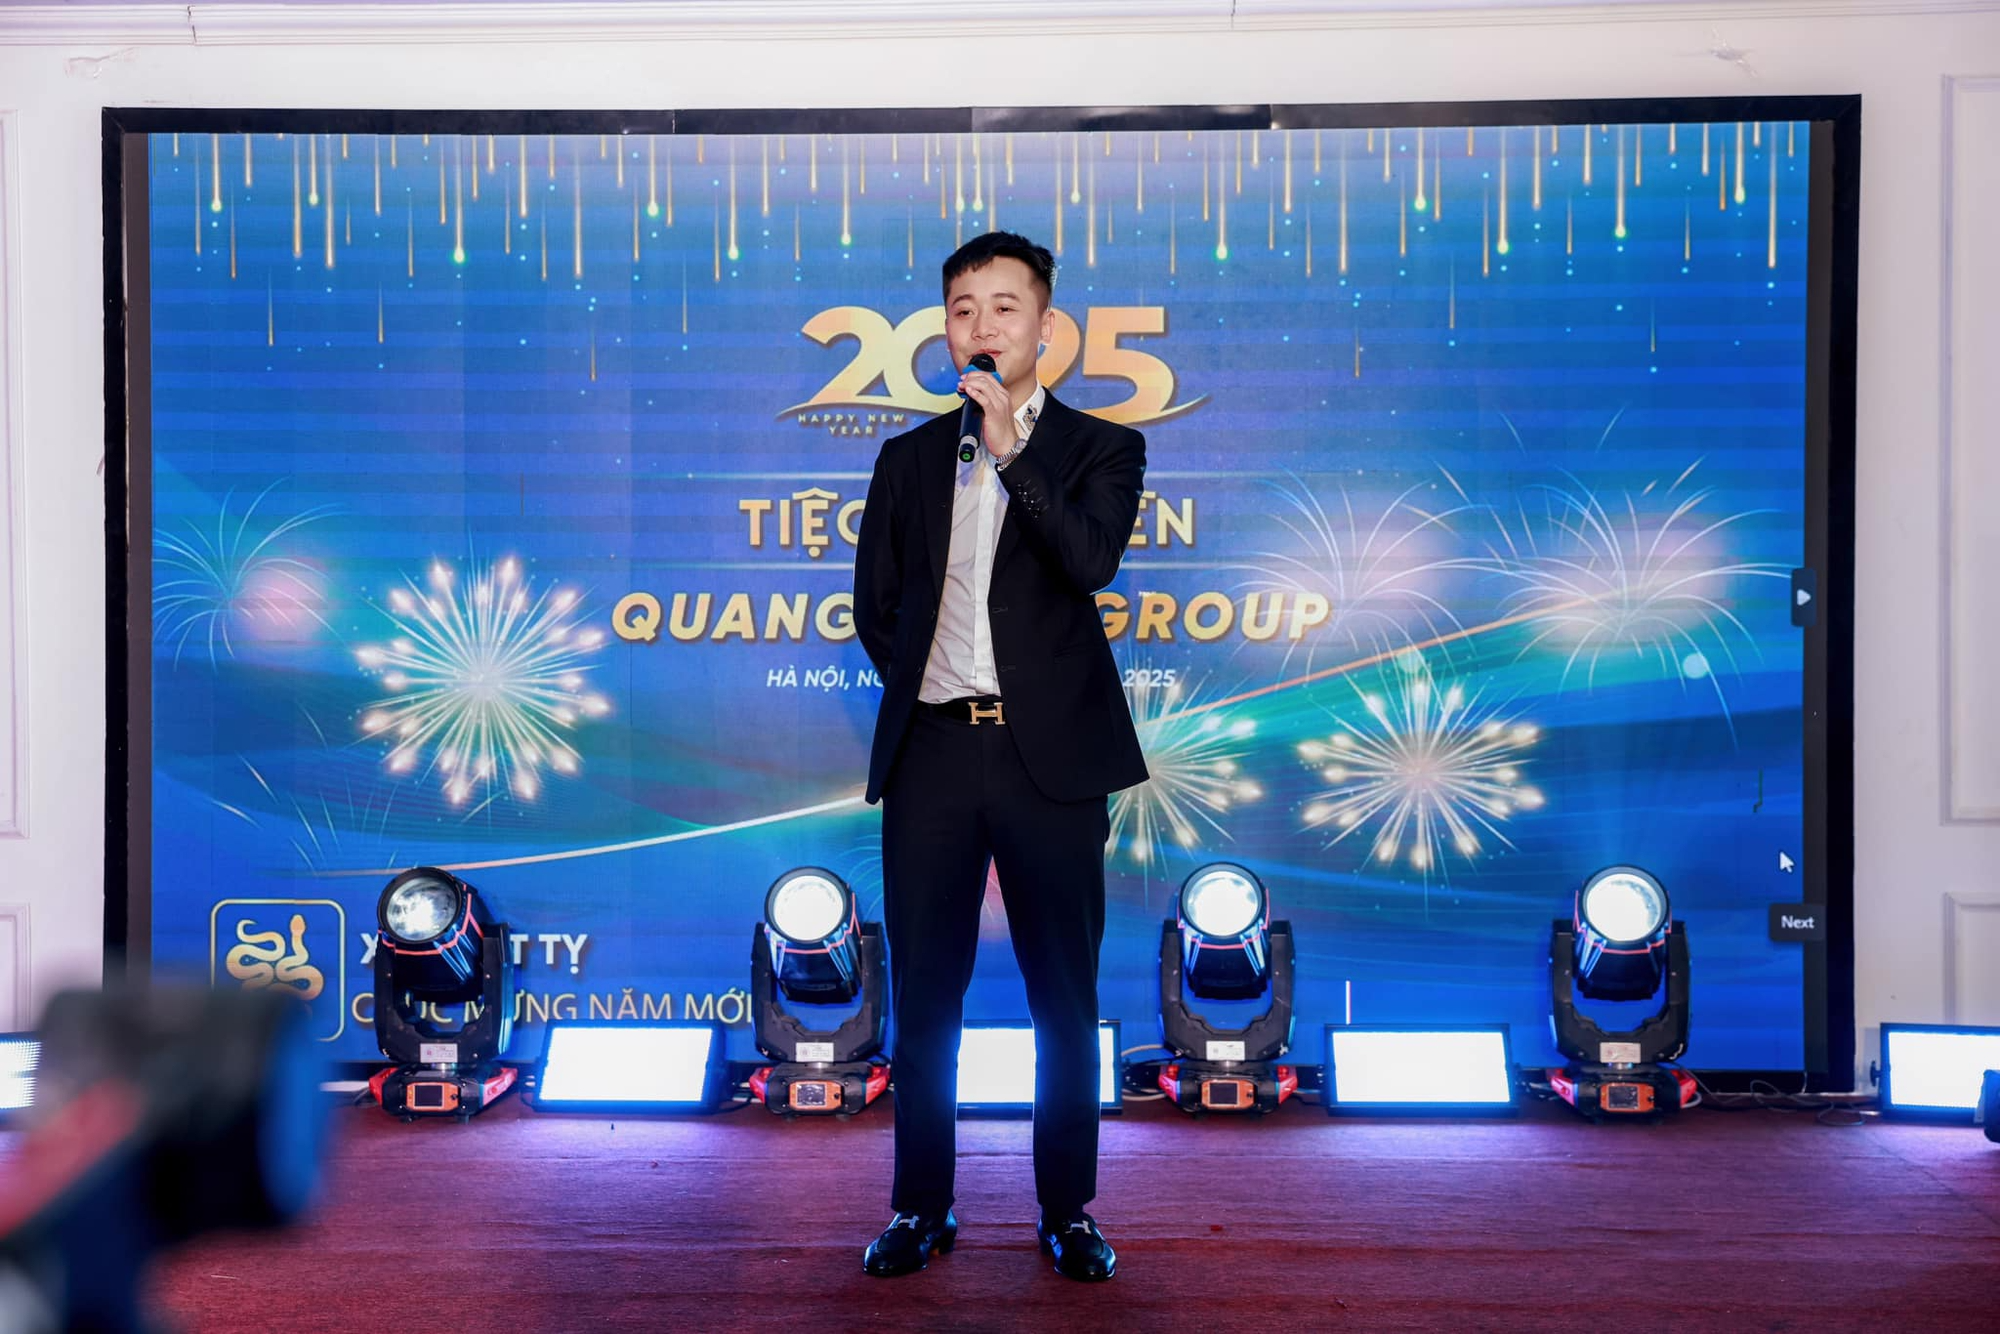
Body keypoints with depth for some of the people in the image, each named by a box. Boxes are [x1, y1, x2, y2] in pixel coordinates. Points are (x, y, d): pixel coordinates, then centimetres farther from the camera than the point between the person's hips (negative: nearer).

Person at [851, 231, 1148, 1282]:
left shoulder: (1100, 448, 6)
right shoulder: (909, 459, 15)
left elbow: (1093, 561, -13)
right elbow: (874, 603, 18)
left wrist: (1011, 450, -15)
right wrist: (919, 684, 10)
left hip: (1047, 755, -2)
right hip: (932, 752, 3)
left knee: (1065, 996, 4)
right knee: (923, 994, 7)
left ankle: (1067, 1210, 16)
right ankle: (921, 1208, 19)